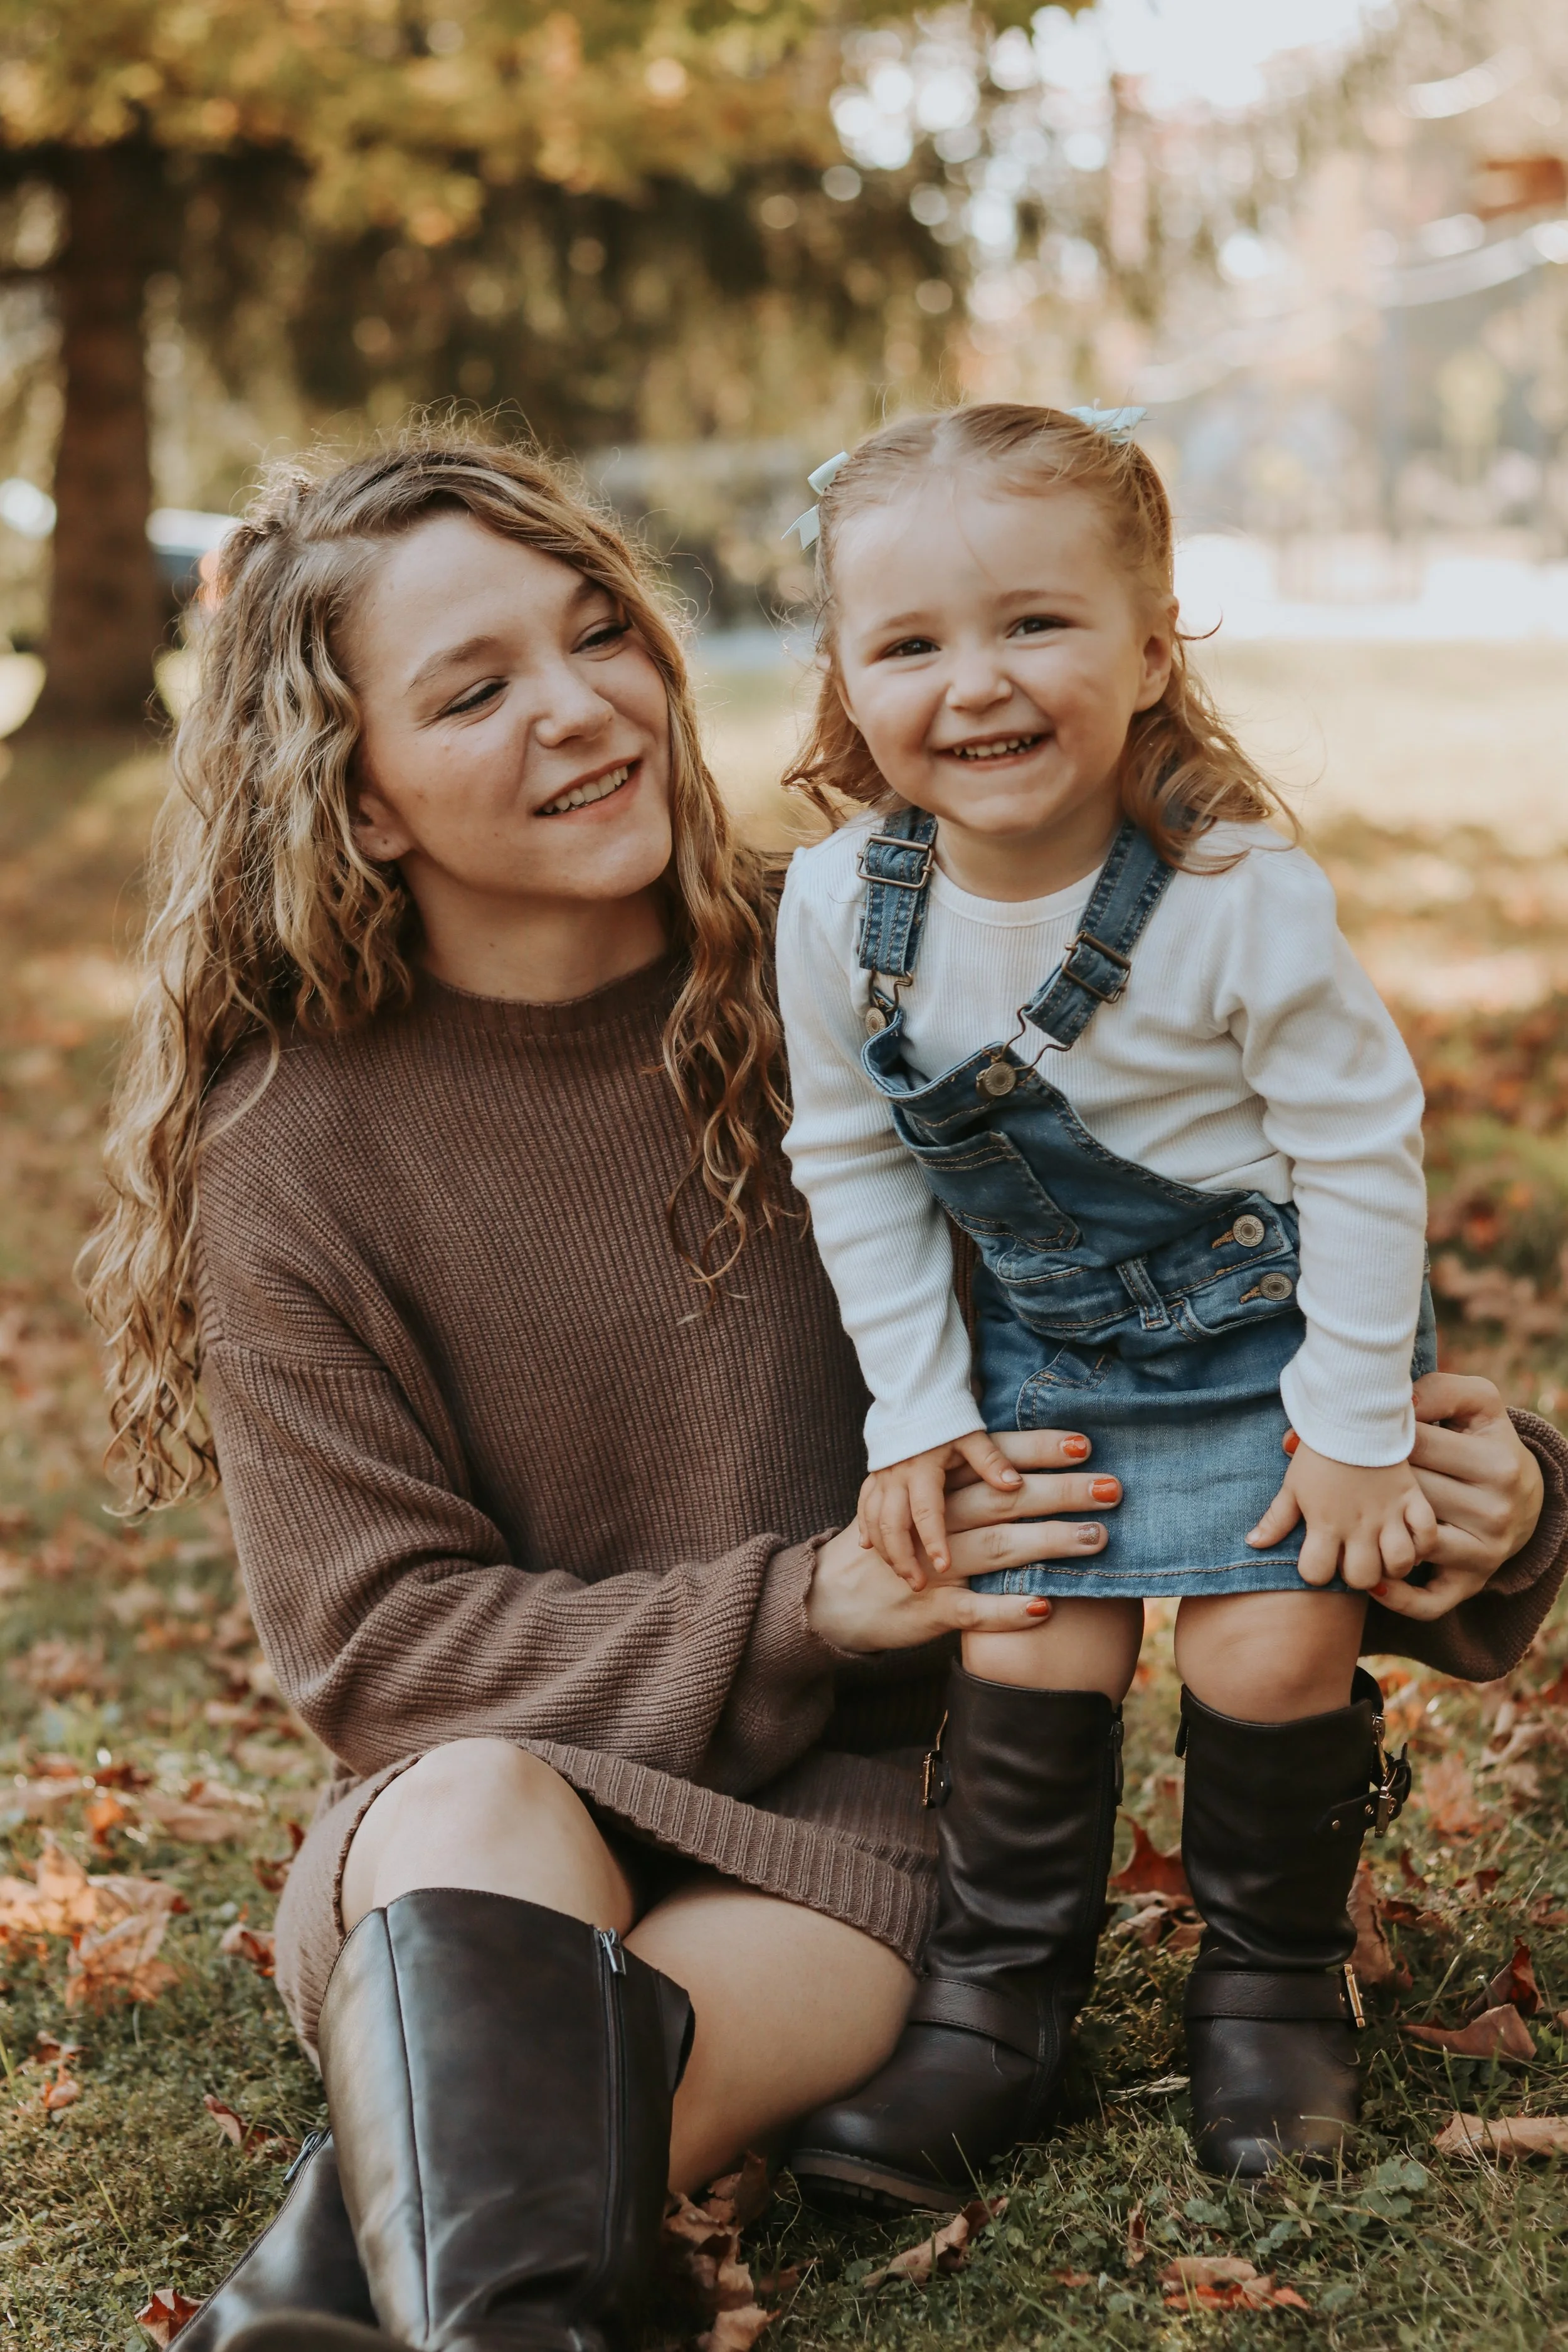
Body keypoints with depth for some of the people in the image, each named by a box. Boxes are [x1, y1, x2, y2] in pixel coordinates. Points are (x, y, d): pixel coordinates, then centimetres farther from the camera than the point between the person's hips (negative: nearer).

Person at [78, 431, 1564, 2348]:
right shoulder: (295, 1159, -5)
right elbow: (369, 1640, -5)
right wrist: (802, 1603, -17)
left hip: (846, 1807, 1)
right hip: (486, 1798, 0)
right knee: (477, 1803, -36)